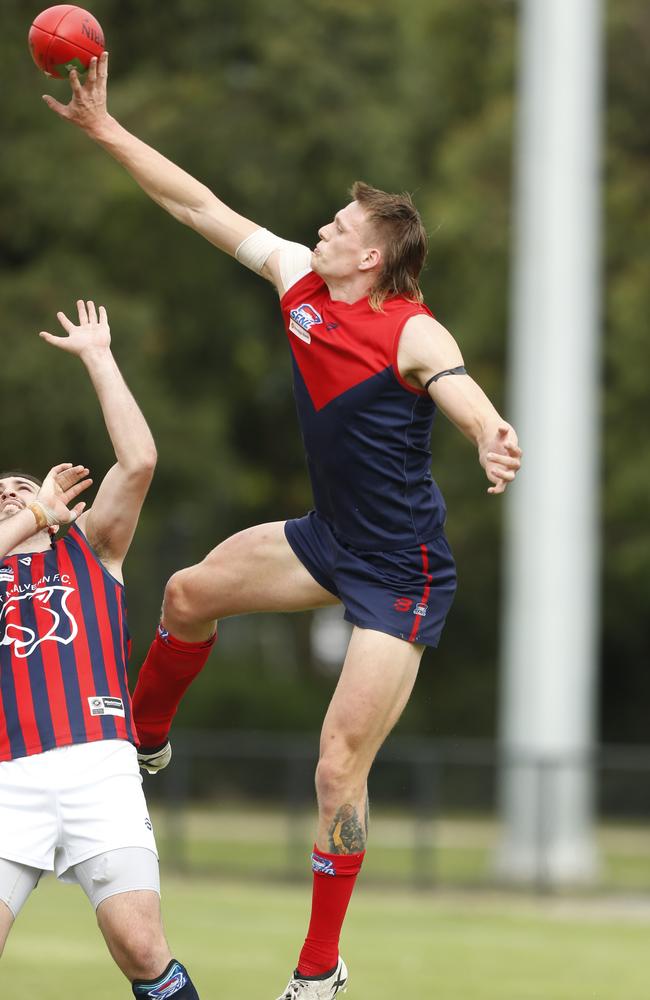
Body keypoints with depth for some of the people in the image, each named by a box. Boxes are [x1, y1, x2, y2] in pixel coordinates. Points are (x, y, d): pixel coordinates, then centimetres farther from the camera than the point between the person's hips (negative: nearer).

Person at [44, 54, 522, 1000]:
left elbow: (459, 388, -43)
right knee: (190, 593, 17)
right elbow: (200, 206, 6)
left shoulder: (412, 333, -23)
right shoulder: (298, 277, 0)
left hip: (402, 575, -8)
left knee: (339, 768, -10)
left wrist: (492, 435, -66)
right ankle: (144, 744, 45)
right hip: (331, 537, 8)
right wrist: (105, 129, 5)